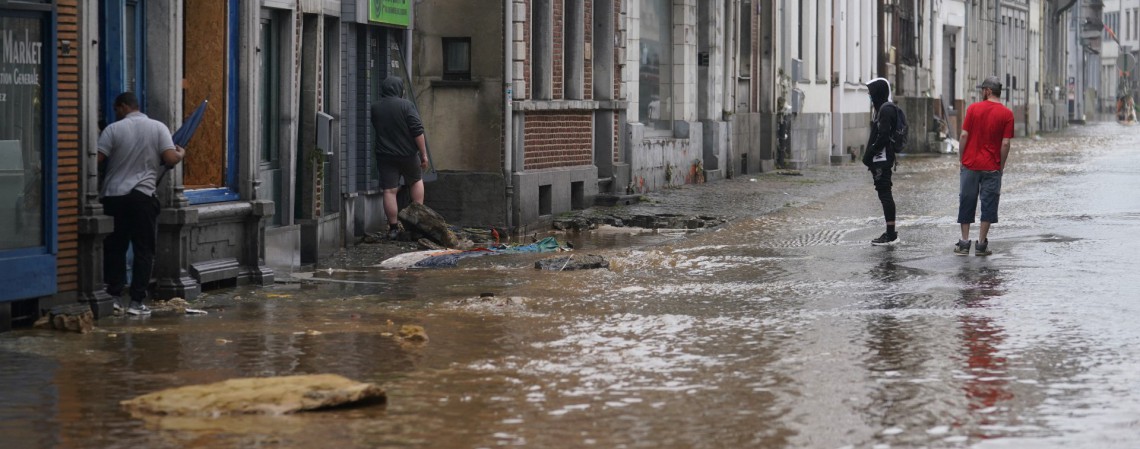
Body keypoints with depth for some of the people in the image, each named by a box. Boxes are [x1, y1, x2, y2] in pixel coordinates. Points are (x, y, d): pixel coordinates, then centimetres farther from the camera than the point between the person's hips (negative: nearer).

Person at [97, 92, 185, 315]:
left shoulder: (113, 129, -1)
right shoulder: (158, 128, 2)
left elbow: (97, 159, -8)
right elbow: (170, 159, -7)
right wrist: (181, 154, 14)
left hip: (114, 195, 0)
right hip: (143, 196, 0)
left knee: (114, 247, 11)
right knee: (144, 250, 5)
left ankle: (114, 296, 10)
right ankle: (137, 301, 1)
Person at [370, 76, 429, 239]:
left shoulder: (375, 108, 2)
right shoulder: (406, 105, -10)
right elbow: (417, 131, -13)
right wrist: (423, 154, -9)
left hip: (384, 155, 2)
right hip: (407, 153, -2)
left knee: (389, 190, 1)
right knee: (416, 180, 21)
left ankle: (393, 227, 0)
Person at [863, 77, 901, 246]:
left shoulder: (886, 109, -15)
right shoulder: (881, 108, 17)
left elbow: (883, 136, -21)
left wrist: (869, 154, -16)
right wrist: (869, 155, 15)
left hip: (882, 158, -11)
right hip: (880, 158, 11)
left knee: (884, 193, -9)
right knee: (884, 194, 13)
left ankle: (891, 235, -9)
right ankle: (890, 232, 18)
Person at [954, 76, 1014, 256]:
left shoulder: (973, 108, -3)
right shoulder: (1007, 114, -5)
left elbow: (964, 135, -3)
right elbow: (1005, 143, -7)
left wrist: (961, 159, 6)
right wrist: (1001, 166, 3)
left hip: (970, 164, 1)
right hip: (992, 167, -1)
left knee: (967, 202, 10)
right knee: (988, 204, 6)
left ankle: (964, 242, 10)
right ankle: (981, 244, 5)